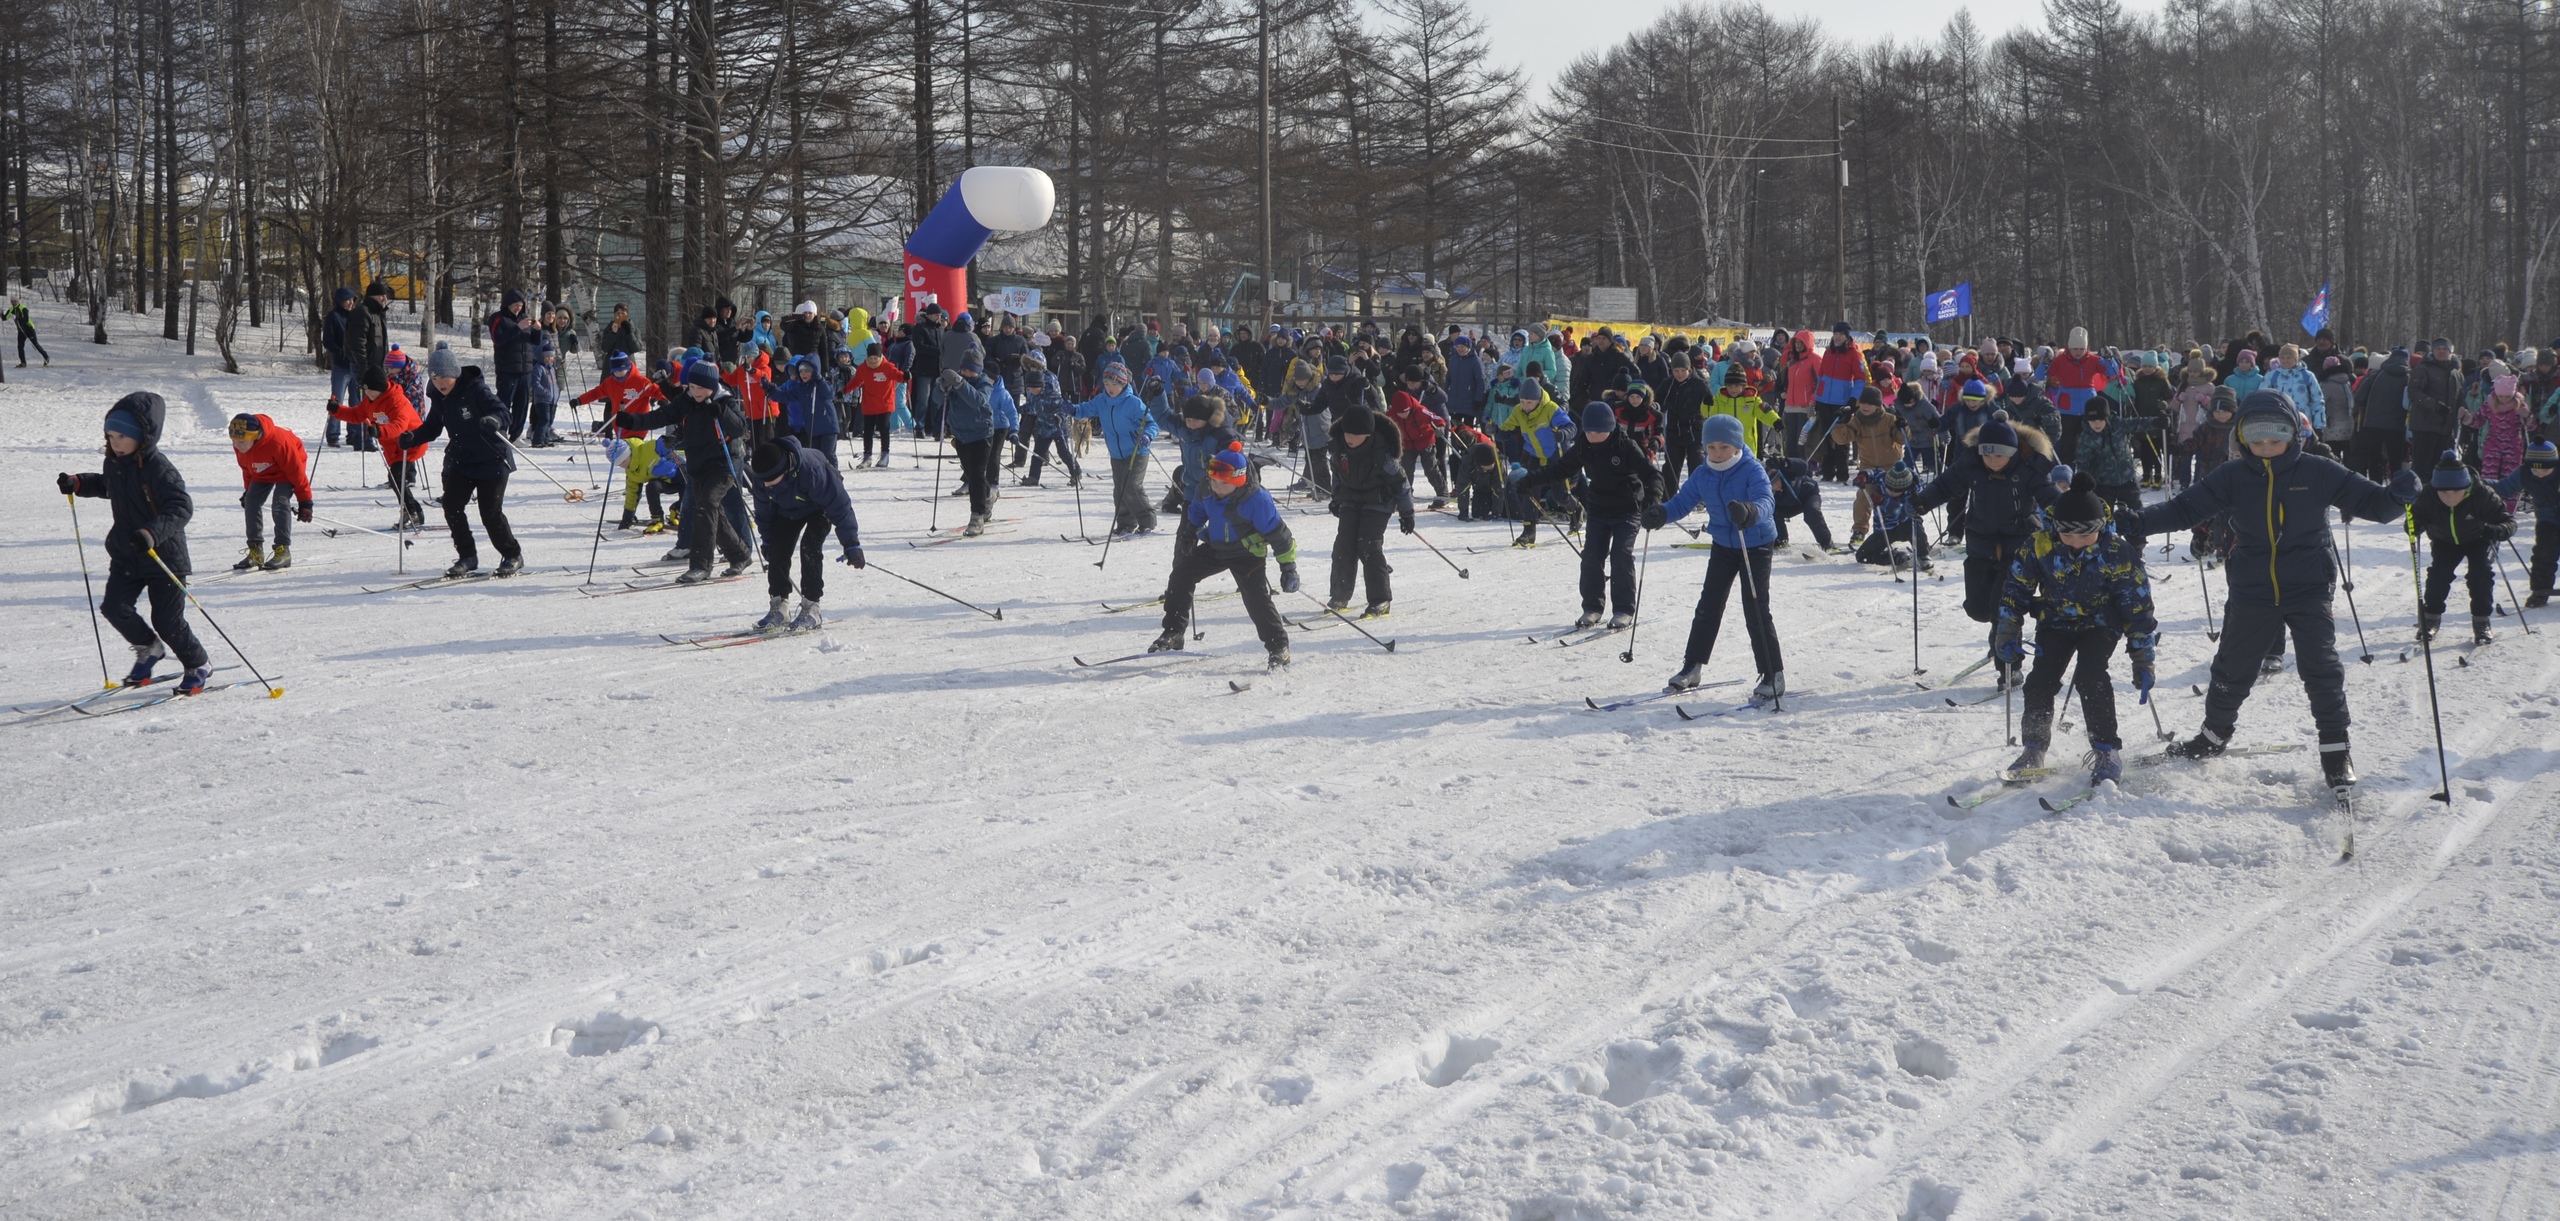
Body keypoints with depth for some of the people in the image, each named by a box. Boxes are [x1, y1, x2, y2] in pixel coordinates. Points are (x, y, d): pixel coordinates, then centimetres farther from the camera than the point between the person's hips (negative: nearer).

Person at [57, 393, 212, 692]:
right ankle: (148, 648, 23)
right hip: (125, 555, 7)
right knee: (114, 607, -5)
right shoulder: (114, 463, 4)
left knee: (167, 621, -4)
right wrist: (78, 483, 12)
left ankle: (199, 666, 20)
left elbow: (182, 507, -30)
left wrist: (153, 533, -45)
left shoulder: (158, 468, -21)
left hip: (165, 556, -7)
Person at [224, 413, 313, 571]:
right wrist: (248, 490, 11)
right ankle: (256, 551, 0)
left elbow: (296, 470, -28)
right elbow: (246, 469, 4)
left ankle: (283, 551, -21)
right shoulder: (239, 446, -19)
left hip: (286, 470, -6)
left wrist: (305, 501, -23)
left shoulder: (278, 441, -39)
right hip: (262, 474, 6)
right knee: (251, 503, -6)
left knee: (280, 503, -24)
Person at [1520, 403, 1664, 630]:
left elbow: (1650, 473, -17)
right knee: (1591, 557, -1)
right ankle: (1592, 608, 9)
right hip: (1598, 511, 5)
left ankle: (1624, 611, -5)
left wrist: (1653, 497, -36)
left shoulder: (1627, 447, -15)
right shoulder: (1583, 450, 0)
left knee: (1621, 557, -12)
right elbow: (1559, 469, 10)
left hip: (1627, 511, -5)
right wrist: (1530, 483, 4)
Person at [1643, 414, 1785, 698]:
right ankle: (1692, 667, 21)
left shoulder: (1752, 470, -20)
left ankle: (1774, 675, 0)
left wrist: (1749, 512, -58)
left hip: (1756, 545, -5)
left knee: (1756, 612, -9)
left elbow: (1766, 501, -35)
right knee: (1708, 607, 10)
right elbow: (1681, 502, -1)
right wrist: (1660, 514, -24)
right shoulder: (1702, 475, -3)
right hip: (1723, 545, 6)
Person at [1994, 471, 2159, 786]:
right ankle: (2033, 750, 4)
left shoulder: (2117, 552, -22)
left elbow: (2138, 607, -14)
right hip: (2056, 621, 3)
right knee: (2041, 680, -13)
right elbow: (2016, 587, -3)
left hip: (2100, 623, -3)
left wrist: (2143, 658, -13)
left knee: (2089, 677, -24)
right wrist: (2008, 634, -7)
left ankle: (2108, 751, -12)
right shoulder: (2042, 544, -17)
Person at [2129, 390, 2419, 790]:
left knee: (2321, 670, -9)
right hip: (2252, 591, 2)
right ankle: (2215, 734, 36)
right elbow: (2186, 508, -4)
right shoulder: (2232, 478, -1)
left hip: (2308, 590, -2)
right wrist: (2141, 523, -18)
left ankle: (2335, 752, 1)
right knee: (2232, 669, 13)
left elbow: (2367, 500, -3)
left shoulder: (2318, 473, -4)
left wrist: (2396, 496, -25)